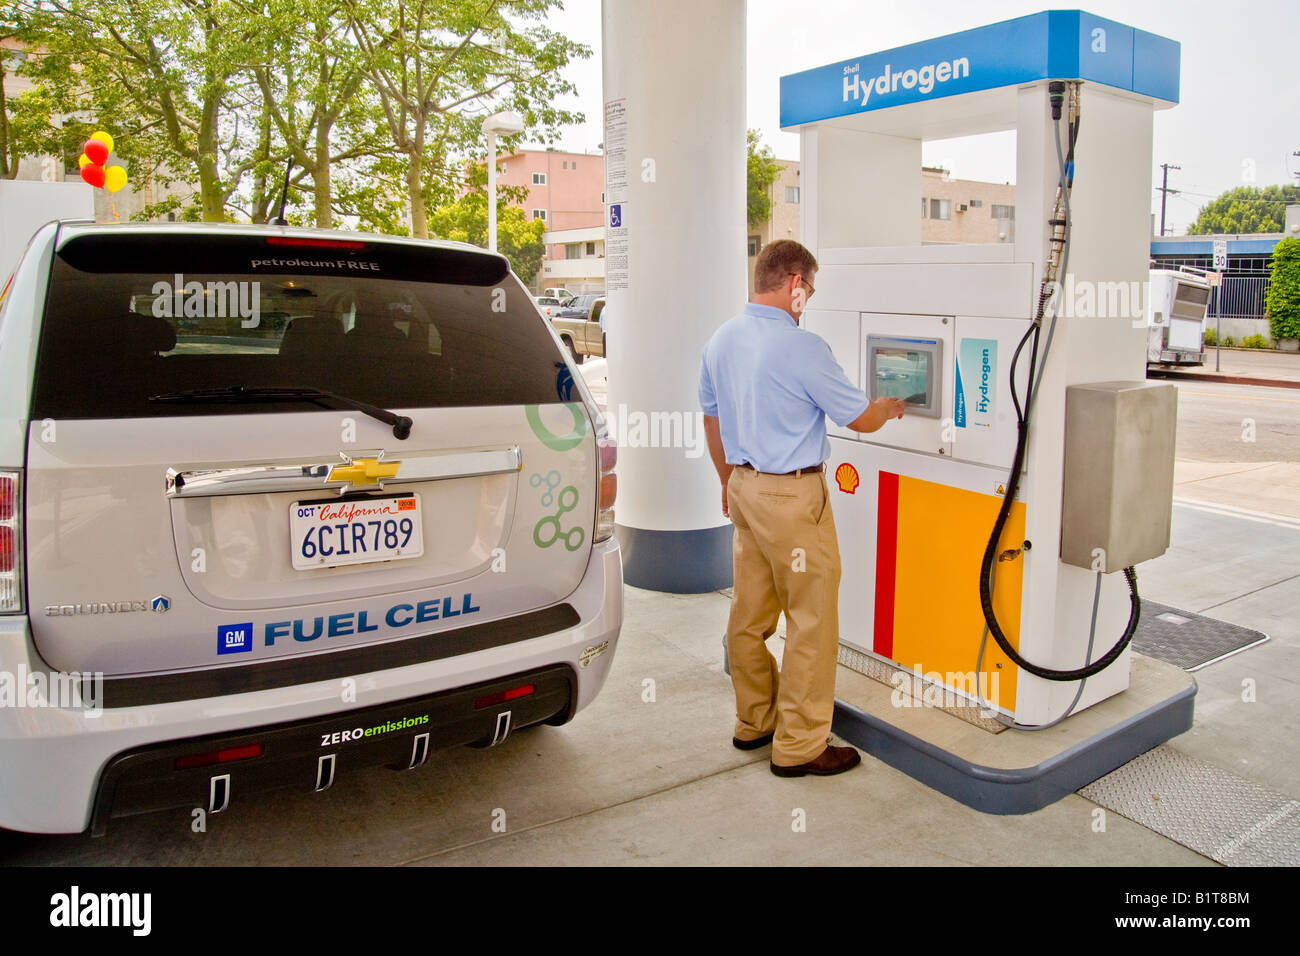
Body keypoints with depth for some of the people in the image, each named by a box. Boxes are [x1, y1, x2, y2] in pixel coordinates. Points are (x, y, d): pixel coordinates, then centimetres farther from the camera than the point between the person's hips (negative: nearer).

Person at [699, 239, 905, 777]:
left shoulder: (720, 341, 6)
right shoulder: (802, 347, -17)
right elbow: (860, 419, -9)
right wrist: (889, 407, 13)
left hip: (744, 487, 8)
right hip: (792, 495, -8)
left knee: (750, 613, 16)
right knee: (812, 620, 2)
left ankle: (754, 722, 30)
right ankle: (799, 746, 11)